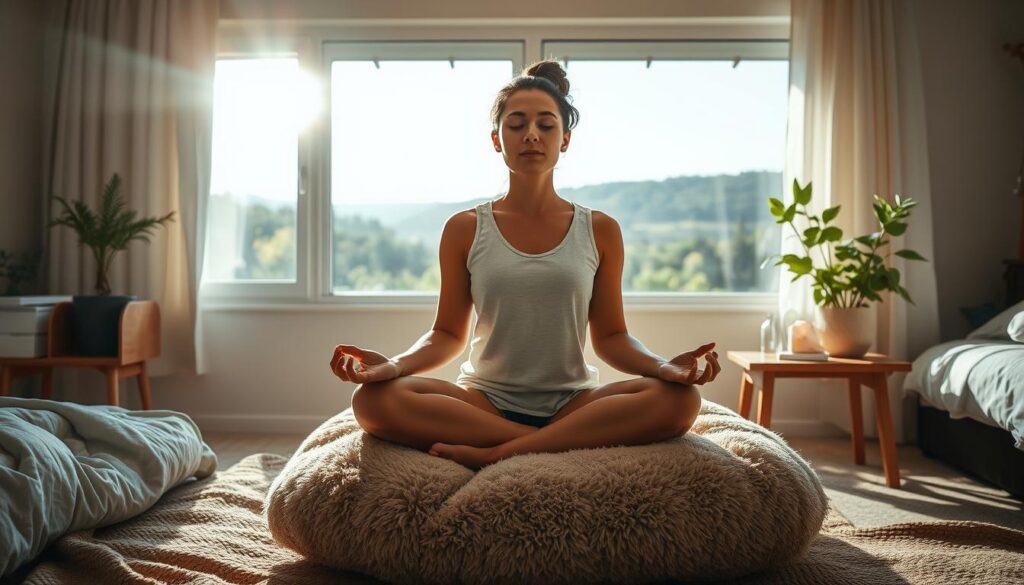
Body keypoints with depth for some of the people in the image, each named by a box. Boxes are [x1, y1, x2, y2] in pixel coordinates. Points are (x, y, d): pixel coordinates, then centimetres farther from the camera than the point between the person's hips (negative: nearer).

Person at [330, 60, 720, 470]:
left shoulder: (599, 230, 7)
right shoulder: (465, 229, 6)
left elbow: (610, 336, 6)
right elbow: (447, 334, 6)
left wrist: (662, 366, -15)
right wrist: (394, 364, -15)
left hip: (573, 402, 1)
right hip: (485, 401, 0)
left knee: (679, 399, -28)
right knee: (374, 398, -28)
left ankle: (496, 454, -26)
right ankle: (567, 444, -24)